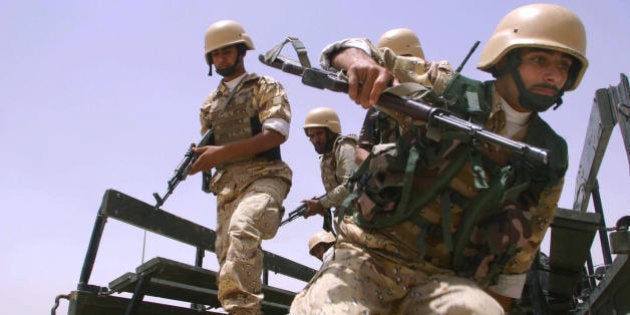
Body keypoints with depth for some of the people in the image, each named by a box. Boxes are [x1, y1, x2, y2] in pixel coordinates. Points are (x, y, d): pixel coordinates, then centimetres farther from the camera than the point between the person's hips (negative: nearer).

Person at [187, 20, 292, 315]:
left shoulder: (266, 88, 7)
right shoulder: (210, 103, 24)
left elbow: (276, 134, -9)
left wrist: (221, 153, -16)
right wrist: (198, 156, -2)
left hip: (263, 177, -6)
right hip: (227, 185, 6)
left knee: (242, 228, -34)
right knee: (227, 258, -2)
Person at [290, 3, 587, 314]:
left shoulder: (548, 163, 9)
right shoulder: (446, 89, 0)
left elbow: (519, 251, 16)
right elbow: (349, 50, 4)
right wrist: (360, 60, -20)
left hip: (446, 279, 2)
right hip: (368, 256, -2)